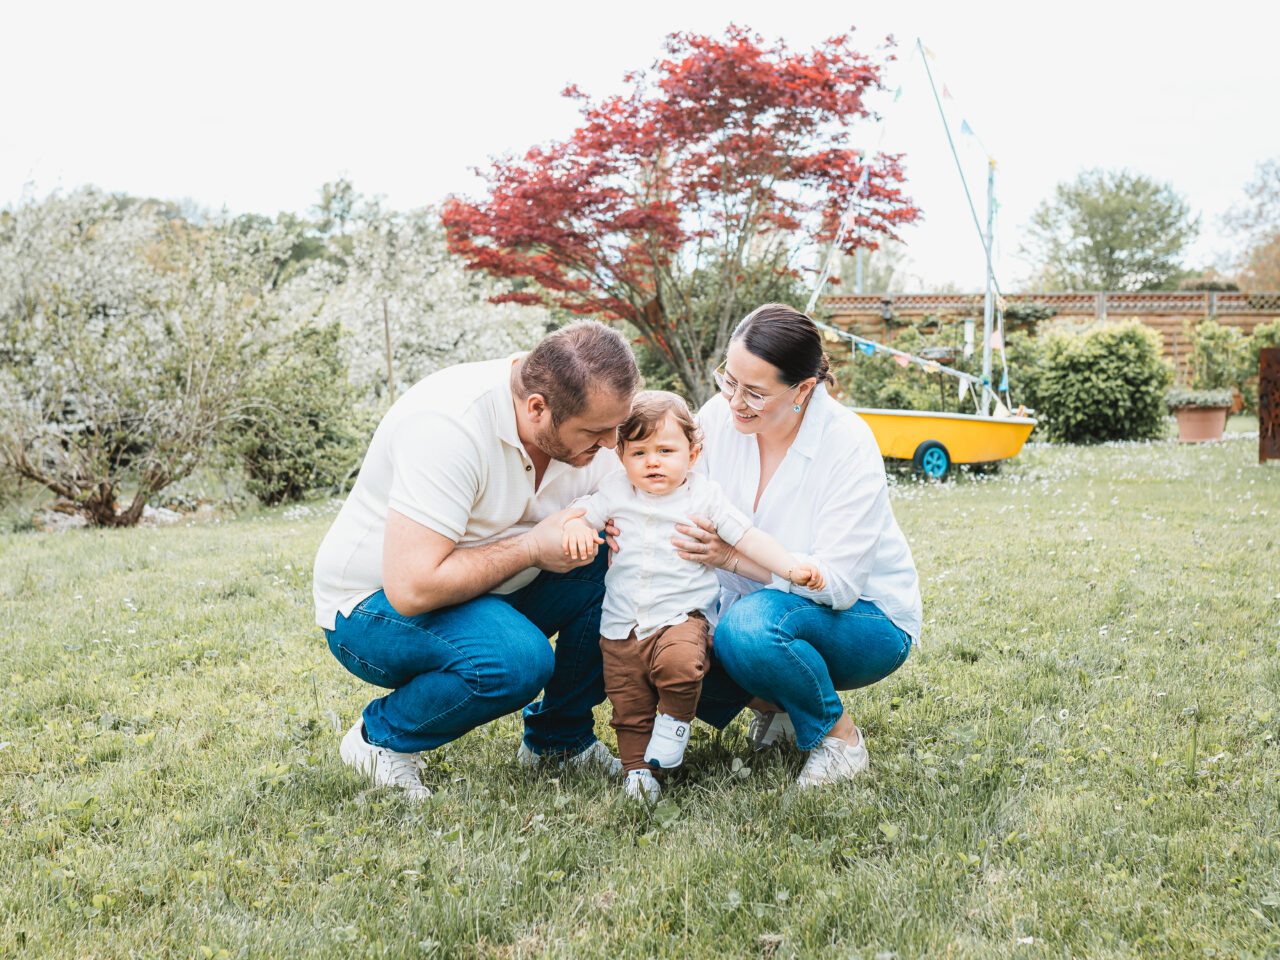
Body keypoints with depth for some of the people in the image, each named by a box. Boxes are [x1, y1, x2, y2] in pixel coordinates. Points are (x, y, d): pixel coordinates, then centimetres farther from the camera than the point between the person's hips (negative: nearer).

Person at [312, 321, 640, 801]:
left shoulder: (586, 420, -9)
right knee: (517, 659, -35)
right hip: (377, 606, -7)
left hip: (489, 591, 8)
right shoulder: (448, 426, -32)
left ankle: (560, 736, 7)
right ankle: (382, 736, -6)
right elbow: (411, 588, -36)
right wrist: (532, 548, -27)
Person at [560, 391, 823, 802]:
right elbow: (580, 513, 6)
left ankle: (676, 720, -7)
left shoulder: (705, 496, 0)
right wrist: (577, 529, -18)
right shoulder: (616, 493, 5)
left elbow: (748, 537, 0)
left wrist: (791, 567, -9)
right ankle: (636, 769, 23)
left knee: (680, 661, -33)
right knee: (629, 707, 5)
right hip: (621, 626, 3)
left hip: (679, 617, -3)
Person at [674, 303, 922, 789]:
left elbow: (837, 583, -26)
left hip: (864, 620, -5)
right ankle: (775, 704, 8)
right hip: (760, 605, 5)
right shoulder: (719, 416, -11)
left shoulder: (850, 446, -24)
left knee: (752, 625, -36)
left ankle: (840, 736, -8)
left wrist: (733, 556, -37)